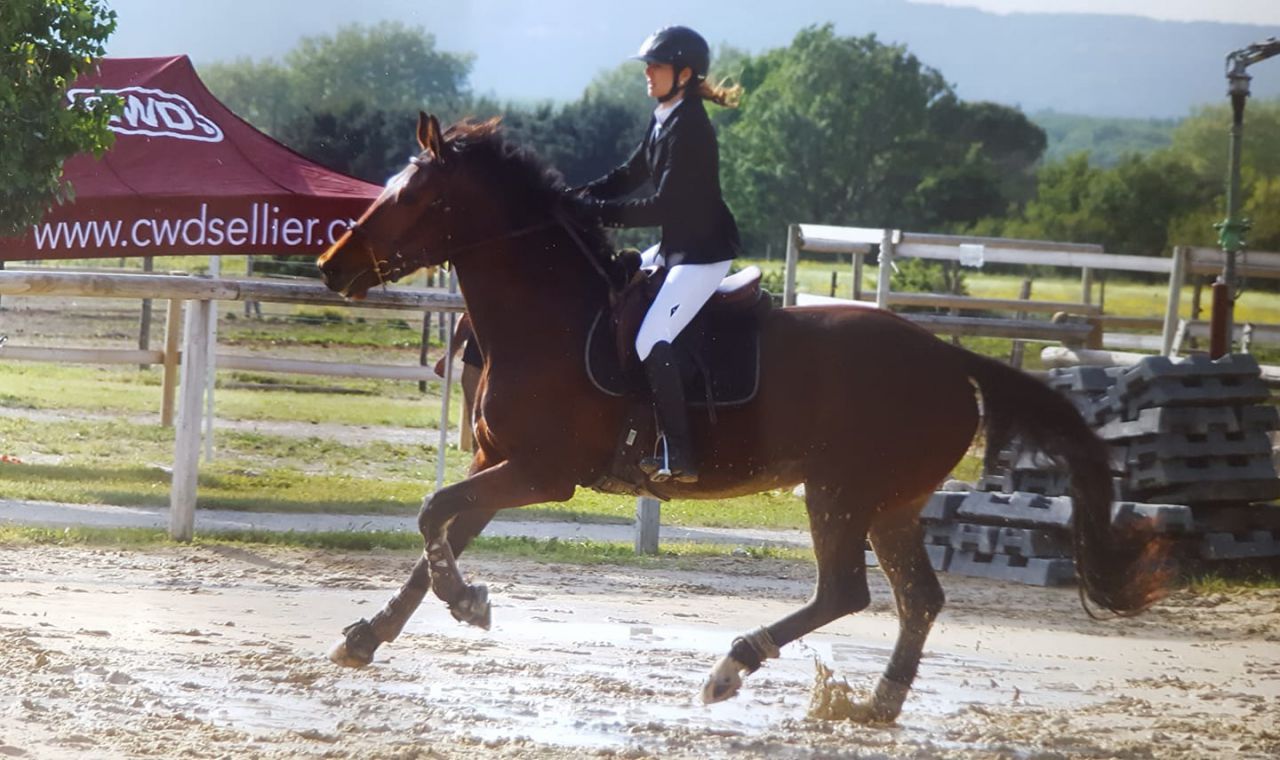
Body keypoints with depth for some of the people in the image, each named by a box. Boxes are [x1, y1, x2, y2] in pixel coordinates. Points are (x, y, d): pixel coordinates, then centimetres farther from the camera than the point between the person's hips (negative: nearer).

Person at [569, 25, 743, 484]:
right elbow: (631, 175, 17)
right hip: (675, 247, 11)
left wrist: (598, 212, -20)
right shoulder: (663, 120, 9)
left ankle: (678, 459, -19)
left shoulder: (689, 128, -21)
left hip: (704, 252, -11)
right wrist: (579, 198, 2)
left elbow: (664, 205, -24)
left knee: (651, 342, -20)